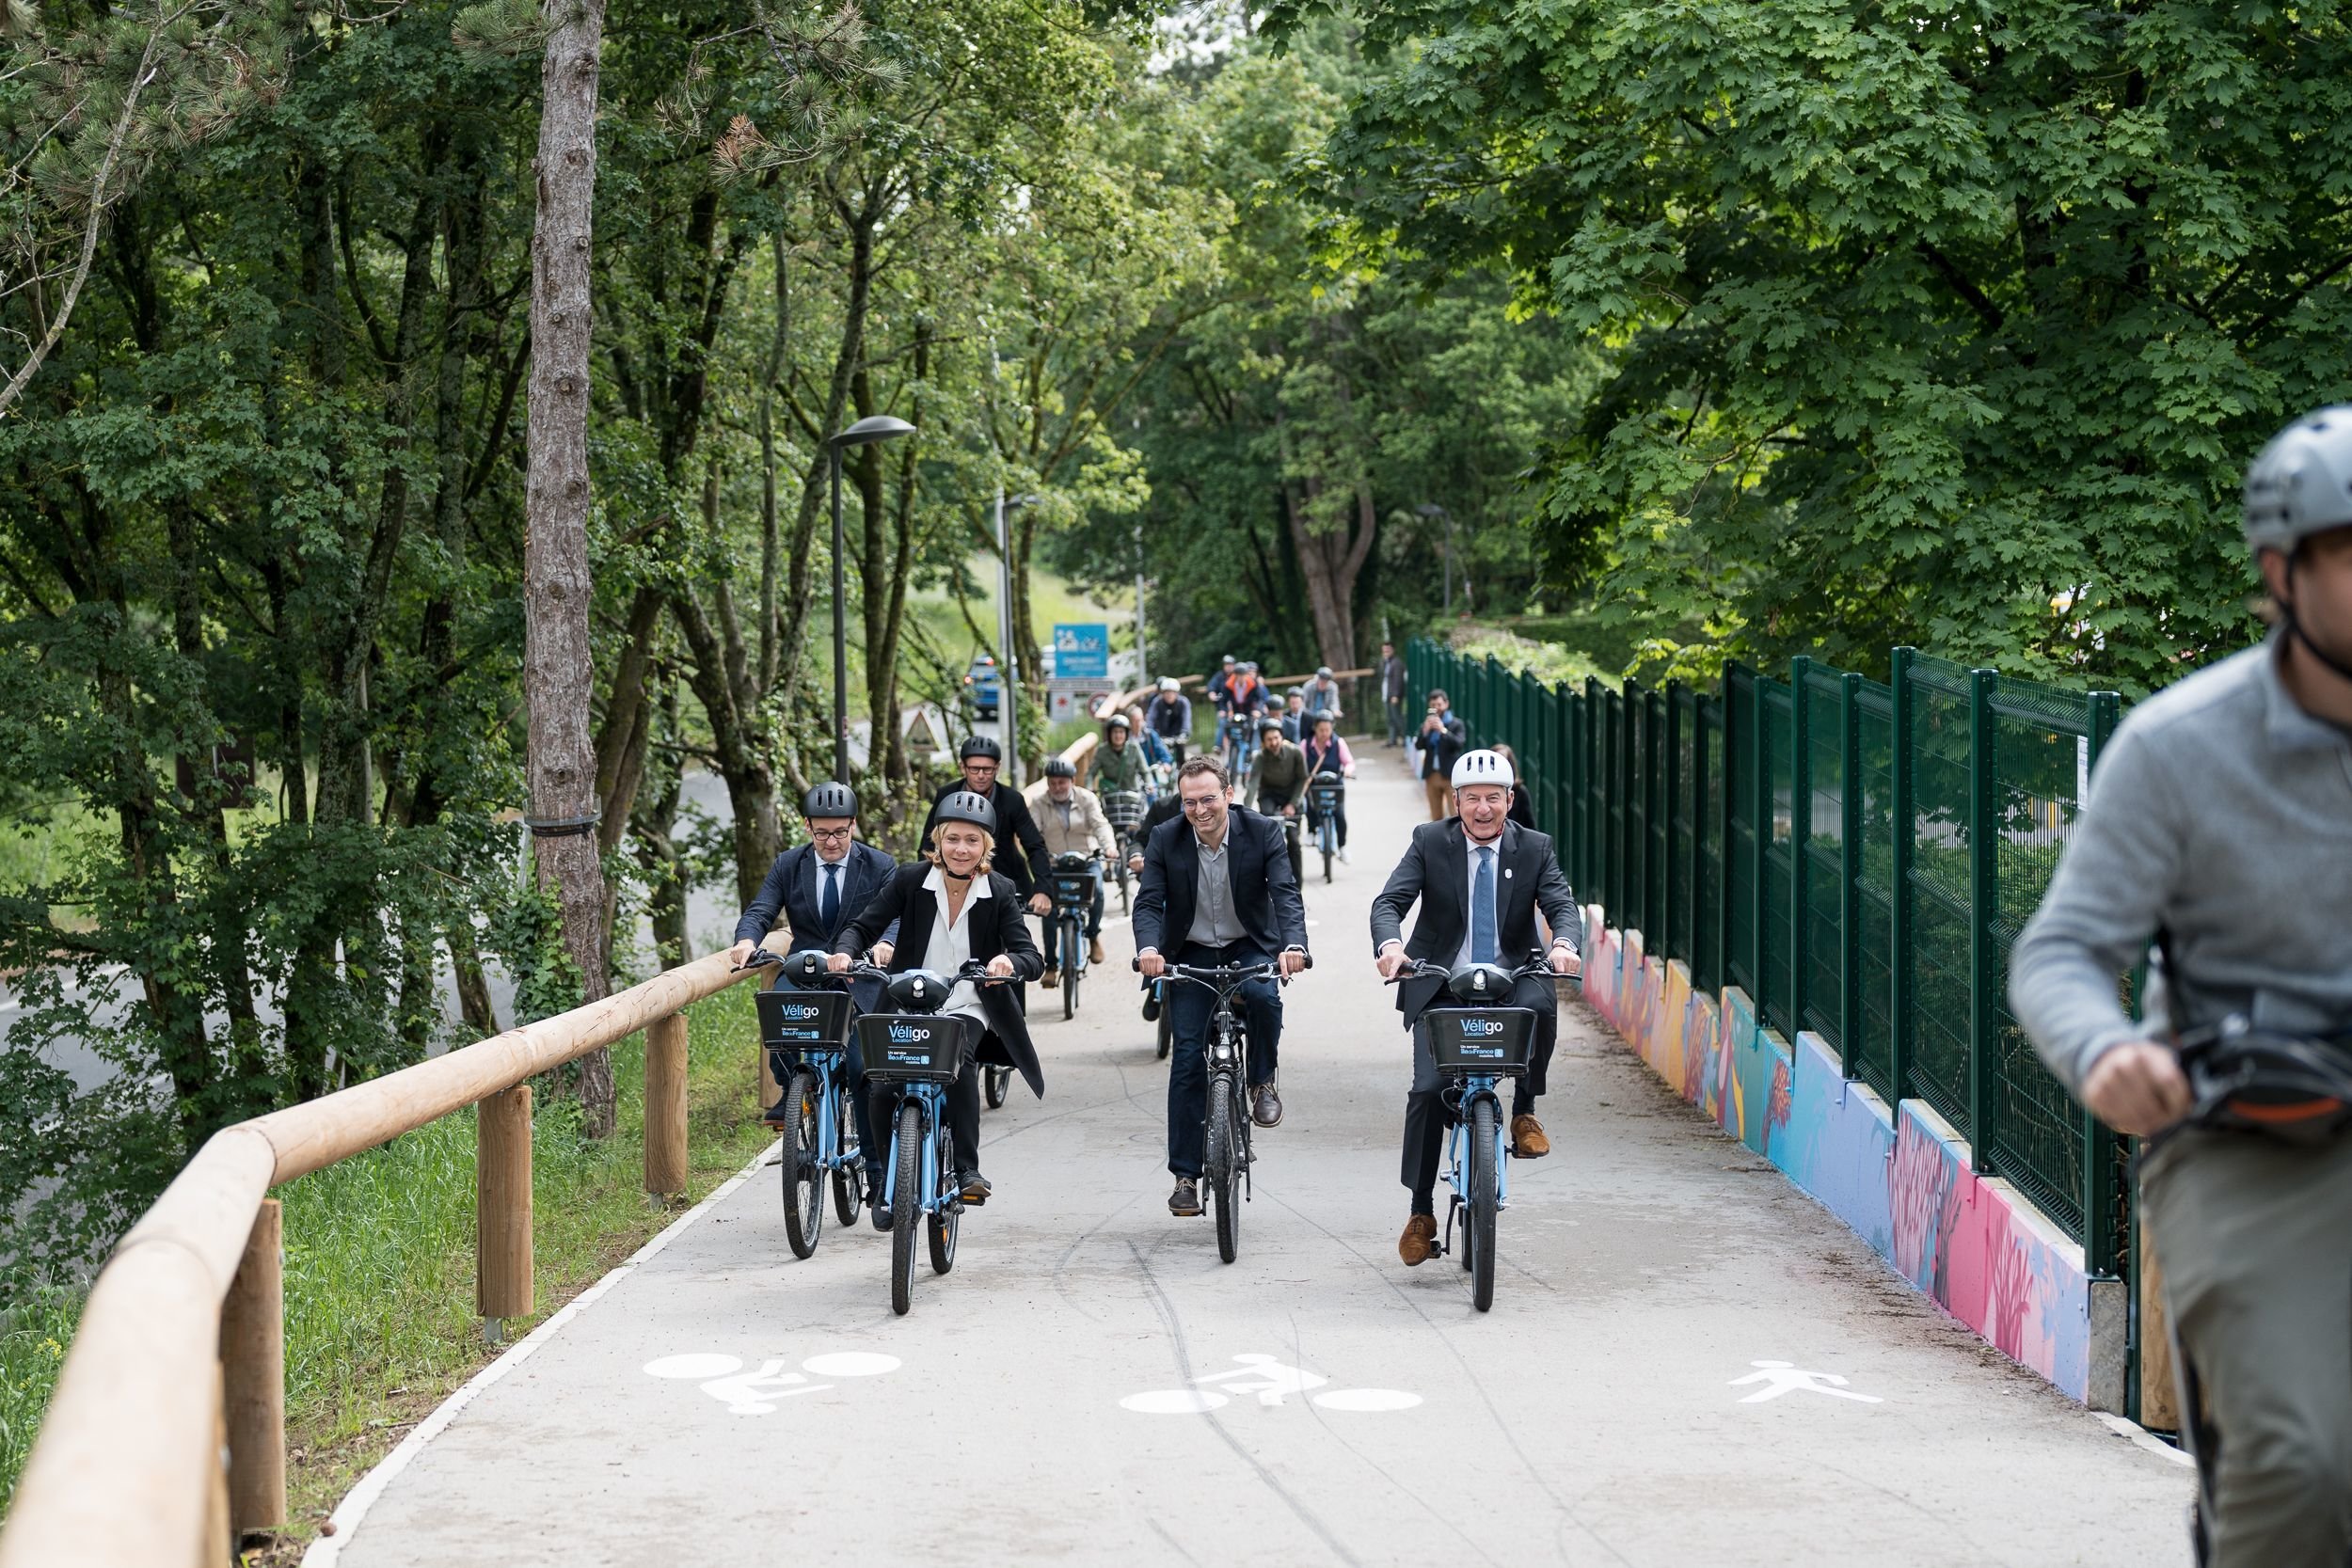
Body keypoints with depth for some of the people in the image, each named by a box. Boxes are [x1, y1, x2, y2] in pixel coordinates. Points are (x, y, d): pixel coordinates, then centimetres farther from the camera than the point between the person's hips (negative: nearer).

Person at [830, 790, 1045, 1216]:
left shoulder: (1000, 892, -6)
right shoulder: (909, 880, -6)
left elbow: (1032, 959, -14)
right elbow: (863, 926, -6)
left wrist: (1010, 962, -38)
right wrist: (844, 952, -29)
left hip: (968, 1009, -1)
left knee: (958, 1060, -33)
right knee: (884, 1089, -15)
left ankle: (967, 1170, -23)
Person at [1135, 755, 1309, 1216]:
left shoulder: (1264, 832, -14)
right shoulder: (1165, 841, -11)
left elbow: (1286, 893, -22)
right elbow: (1149, 902, -16)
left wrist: (1294, 944, -41)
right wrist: (1148, 948, -38)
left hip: (1249, 946, -1)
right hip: (1192, 954, 1)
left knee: (1264, 996, -35)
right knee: (1188, 1057, -7)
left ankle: (1262, 1082, -5)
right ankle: (1185, 1175, 0)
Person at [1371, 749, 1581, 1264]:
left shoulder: (1534, 848, 2)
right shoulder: (1429, 842, 0)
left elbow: (1560, 902, -10)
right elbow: (1389, 901, -9)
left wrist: (1563, 942, -34)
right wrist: (1390, 944, -32)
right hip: (1440, 984, 0)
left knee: (1541, 1004, -35)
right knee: (1427, 1088, -12)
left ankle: (1524, 1110, -10)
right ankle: (1421, 1212, 1)